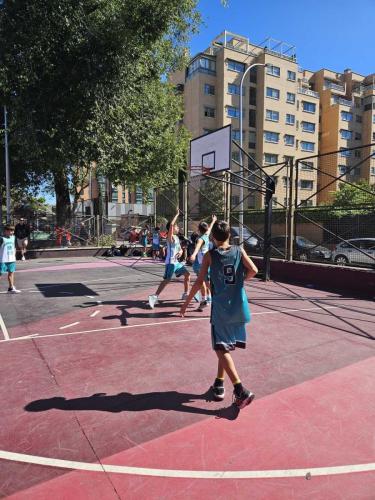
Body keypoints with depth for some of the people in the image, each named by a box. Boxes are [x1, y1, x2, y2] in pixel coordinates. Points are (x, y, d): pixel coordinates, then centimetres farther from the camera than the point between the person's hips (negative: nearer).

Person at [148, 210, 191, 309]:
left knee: (187, 274, 15)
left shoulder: (177, 237, 15)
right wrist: (177, 214, -16)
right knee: (167, 280, -15)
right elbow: (171, 224, -27)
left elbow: (180, 249, 24)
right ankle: (154, 296, -15)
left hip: (177, 262, 9)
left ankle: (185, 294, 27)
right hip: (171, 262, -9)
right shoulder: (170, 236, -11)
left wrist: (180, 252, -1)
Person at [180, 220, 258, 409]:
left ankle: (241, 390, -6)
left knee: (221, 349, 3)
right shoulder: (239, 250, 1)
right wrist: (241, 279, 11)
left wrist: (186, 302, 5)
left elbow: (199, 282, -5)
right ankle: (219, 384, 29)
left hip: (220, 308, -4)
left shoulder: (210, 255, -5)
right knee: (225, 346, 19)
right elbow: (253, 270, -10)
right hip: (238, 308, 4)